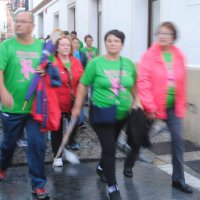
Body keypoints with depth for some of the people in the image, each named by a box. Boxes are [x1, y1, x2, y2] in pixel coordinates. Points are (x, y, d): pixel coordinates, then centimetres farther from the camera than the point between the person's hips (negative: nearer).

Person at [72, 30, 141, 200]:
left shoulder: (128, 64, 1)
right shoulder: (96, 63, -9)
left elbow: (134, 86, 14)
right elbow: (83, 85, -3)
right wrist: (77, 107, -4)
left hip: (122, 114, 4)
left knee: (110, 145, 20)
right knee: (109, 148, -7)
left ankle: (101, 167, 49)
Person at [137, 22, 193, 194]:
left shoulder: (179, 56, 2)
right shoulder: (150, 55, -11)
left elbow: (182, 84, 7)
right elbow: (143, 82, -17)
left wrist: (181, 106, 6)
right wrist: (149, 106, -21)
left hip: (173, 106, 4)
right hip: (154, 106, -3)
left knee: (178, 140, 1)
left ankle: (178, 179, 13)